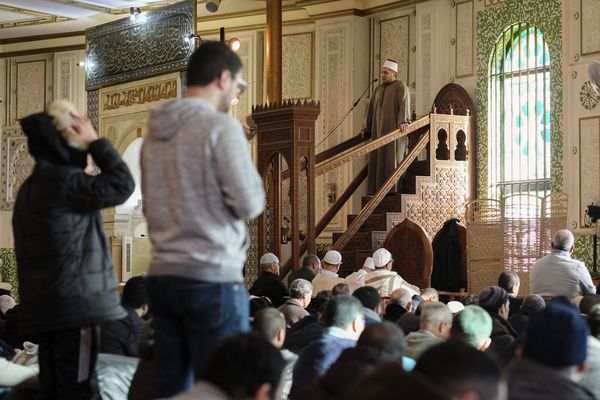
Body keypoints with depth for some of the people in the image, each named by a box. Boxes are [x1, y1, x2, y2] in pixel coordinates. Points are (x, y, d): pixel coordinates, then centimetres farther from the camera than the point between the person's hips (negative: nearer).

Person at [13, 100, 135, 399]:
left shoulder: (31, 186, 19)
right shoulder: (62, 179, -12)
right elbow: (122, 185, -16)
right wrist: (96, 143, -6)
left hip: (45, 305, 9)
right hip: (74, 304, -9)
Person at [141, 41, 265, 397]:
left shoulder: (156, 132, 12)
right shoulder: (221, 127, -9)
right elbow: (250, 205, -11)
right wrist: (250, 170, 7)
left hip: (162, 274, 7)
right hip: (213, 277, -7)